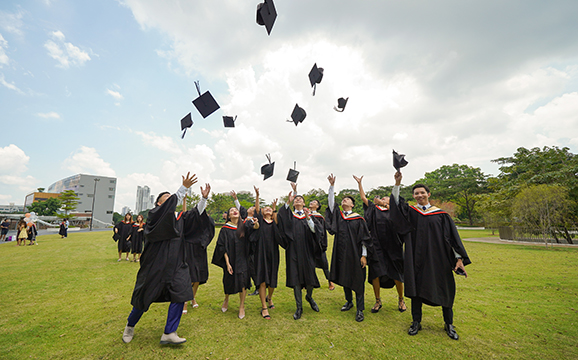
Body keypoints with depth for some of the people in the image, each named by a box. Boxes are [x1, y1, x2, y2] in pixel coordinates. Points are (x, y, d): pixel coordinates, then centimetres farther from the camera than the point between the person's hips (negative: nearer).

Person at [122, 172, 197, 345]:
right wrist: (184, 187, -34)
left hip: (175, 264, 5)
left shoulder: (179, 217, 13)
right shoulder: (155, 215, -8)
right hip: (155, 264, -5)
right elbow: (171, 203, -27)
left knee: (180, 293, -6)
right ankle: (130, 325, 42)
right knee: (146, 297, 11)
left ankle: (169, 333, 6)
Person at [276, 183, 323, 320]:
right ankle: (299, 307, 18)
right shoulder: (290, 215, 8)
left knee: (309, 276, 5)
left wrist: (308, 218, -20)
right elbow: (280, 216, -15)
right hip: (293, 250, 0)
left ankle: (309, 296, 37)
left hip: (306, 250, 1)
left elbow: (314, 231, -6)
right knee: (295, 276, 1)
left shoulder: (309, 215, 9)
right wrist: (288, 202, -26)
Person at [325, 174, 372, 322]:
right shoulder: (337, 215, 6)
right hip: (341, 253, 4)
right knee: (344, 278, 16)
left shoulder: (358, 219, -5)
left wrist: (364, 255, -8)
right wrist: (332, 186, -12)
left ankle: (360, 309, 15)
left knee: (357, 280, 3)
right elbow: (330, 202, -3)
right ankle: (349, 301, 36)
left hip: (355, 254, -4)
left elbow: (364, 238, -4)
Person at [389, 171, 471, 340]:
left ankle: (449, 324, 30)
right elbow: (397, 202, -13)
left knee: (444, 289, 9)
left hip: (438, 259, 0)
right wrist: (397, 183, -25)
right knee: (416, 287, 8)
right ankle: (416, 322, 23)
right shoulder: (410, 212, 4)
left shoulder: (441, 214, 2)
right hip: (416, 258, 0)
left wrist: (459, 258, -5)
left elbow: (452, 237, 2)